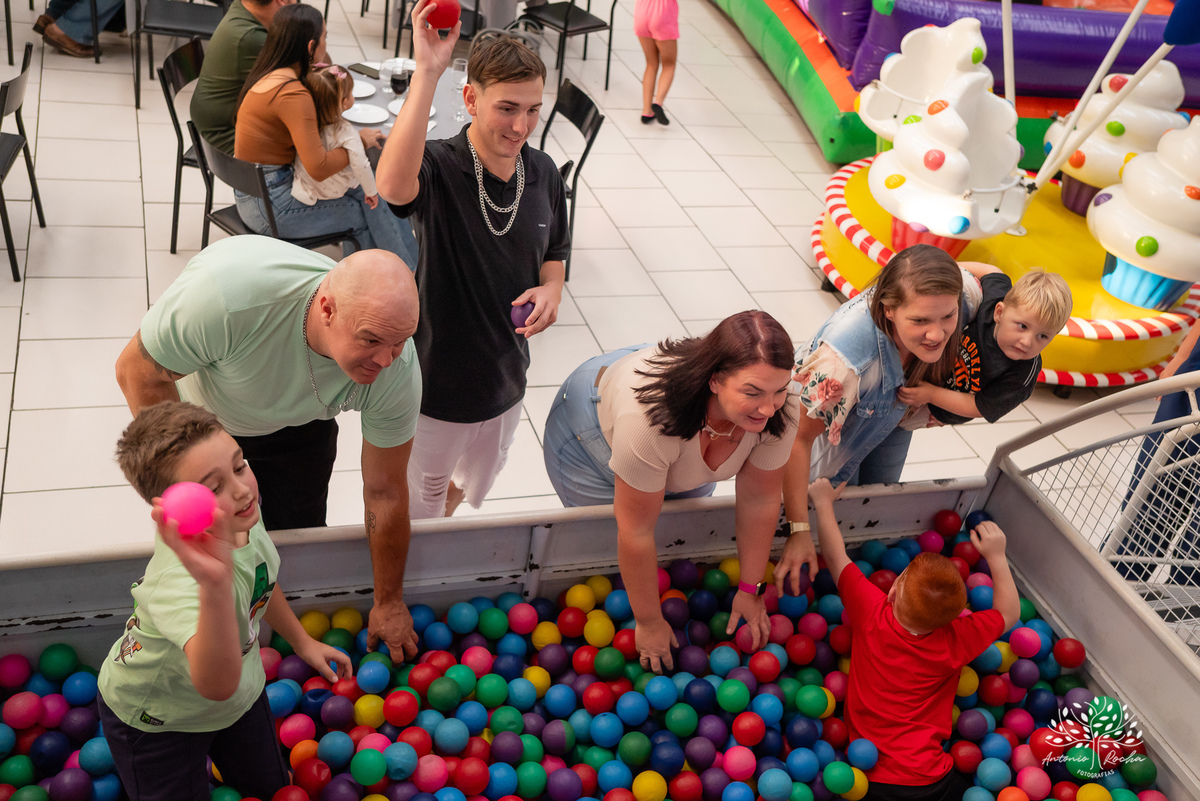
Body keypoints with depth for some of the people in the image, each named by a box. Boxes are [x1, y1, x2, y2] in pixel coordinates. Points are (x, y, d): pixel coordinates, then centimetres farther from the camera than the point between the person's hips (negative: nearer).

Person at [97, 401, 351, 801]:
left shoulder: (243, 515, -20)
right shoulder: (178, 579, -46)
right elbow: (217, 685, -62)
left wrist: (302, 642, 13)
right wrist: (214, 586, -76)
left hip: (240, 689, 6)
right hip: (153, 718, -6)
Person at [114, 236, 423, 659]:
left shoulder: (396, 370, -35)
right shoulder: (228, 290, -48)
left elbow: (385, 491, -20)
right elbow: (139, 372, -28)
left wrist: (389, 603, -10)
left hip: (298, 429, 2)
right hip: (197, 414, -1)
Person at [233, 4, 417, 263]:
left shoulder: (267, 75, 5)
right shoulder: (292, 95, -25)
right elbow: (319, 168, -28)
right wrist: (360, 141, -14)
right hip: (269, 207, -9)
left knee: (359, 193, 12)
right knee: (367, 211, 3)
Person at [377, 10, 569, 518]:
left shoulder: (543, 173, -7)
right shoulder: (438, 167, -25)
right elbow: (393, 186, -52)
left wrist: (551, 289, -13)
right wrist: (426, 72, -52)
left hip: (506, 376, 5)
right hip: (437, 377, -5)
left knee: (467, 489, 32)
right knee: (420, 503, 21)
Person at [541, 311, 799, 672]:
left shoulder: (779, 409, -33)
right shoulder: (652, 412, -48)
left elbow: (759, 499, -17)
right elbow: (636, 531, -36)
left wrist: (749, 590, -10)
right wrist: (648, 623, -25)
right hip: (593, 432, -5)